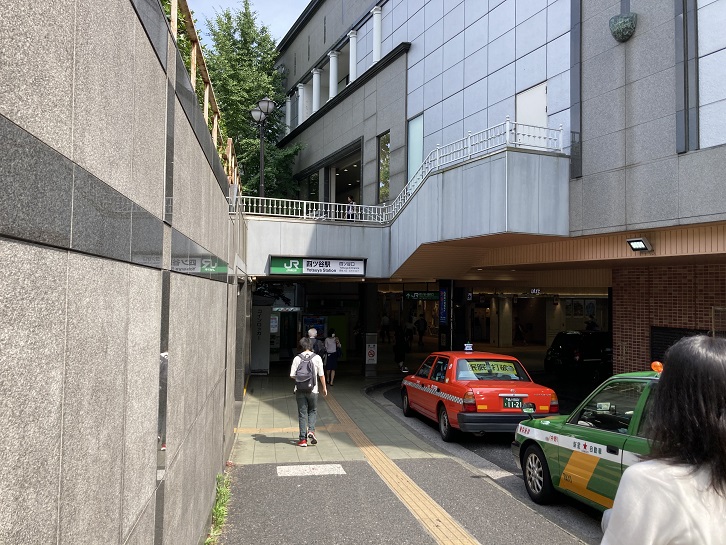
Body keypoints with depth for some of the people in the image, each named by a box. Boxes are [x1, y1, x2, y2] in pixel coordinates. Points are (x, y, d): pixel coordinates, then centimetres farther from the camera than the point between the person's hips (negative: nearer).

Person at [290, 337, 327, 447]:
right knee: (313, 411, 18)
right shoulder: (317, 358, -4)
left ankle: (303, 439, 6)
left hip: (300, 390, 0)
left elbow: (292, 376, -5)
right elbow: (321, 375, -2)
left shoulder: (297, 358, -4)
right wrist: (324, 387, 11)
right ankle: (311, 430, -3)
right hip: (312, 390, 0)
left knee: (302, 413, 7)